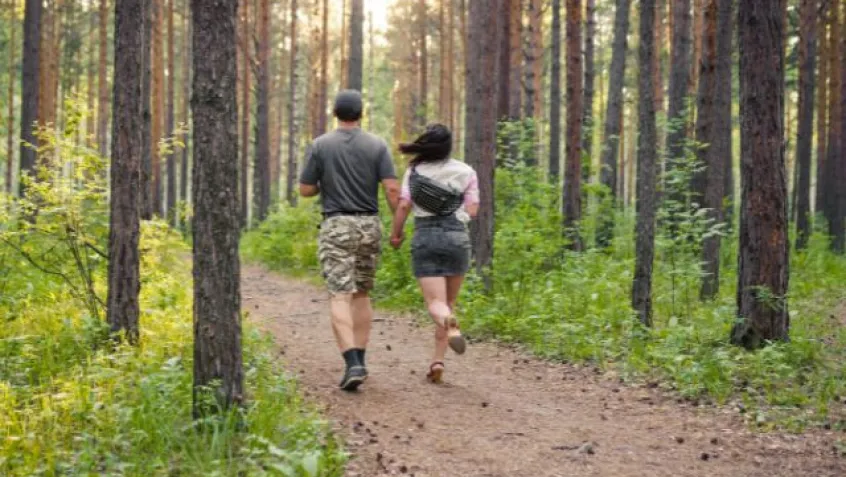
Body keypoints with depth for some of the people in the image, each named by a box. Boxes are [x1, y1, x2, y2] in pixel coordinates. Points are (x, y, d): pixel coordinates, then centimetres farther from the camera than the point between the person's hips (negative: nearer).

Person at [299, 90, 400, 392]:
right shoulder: (377, 146, 0)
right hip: (370, 225, 3)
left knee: (340, 296, -7)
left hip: (336, 226, -2)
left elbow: (305, 190, 1)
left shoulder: (320, 146, -2)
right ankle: (359, 359, 17)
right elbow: (392, 189, -7)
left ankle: (352, 363, -21)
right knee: (362, 294, 16)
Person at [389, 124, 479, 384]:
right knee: (448, 302, 13)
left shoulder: (414, 171, 3)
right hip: (457, 237, 1)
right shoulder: (466, 172, 4)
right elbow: (472, 211, 1)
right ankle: (438, 360, 6)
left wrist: (395, 234, 11)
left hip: (425, 238, -1)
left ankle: (450, 324, -41)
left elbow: (403, 206, -2)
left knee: (435, 303, -5)